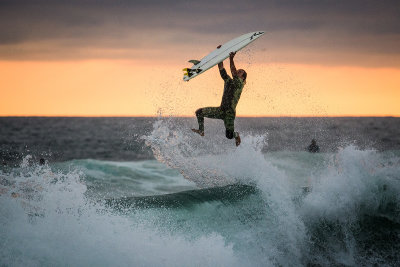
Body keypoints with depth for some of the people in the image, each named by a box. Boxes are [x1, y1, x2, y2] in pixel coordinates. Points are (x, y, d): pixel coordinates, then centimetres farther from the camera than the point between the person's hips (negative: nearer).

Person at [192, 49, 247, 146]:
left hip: (230, 112, -7)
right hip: (221, 110, 7)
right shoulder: (228, 81, 13)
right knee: (199, 112, 1)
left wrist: (231, 60, -33)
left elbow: (234, 73, -24)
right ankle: (201, 131, 16)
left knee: (229, 135, -8)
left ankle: (236, 135, 28)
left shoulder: (239, 83, -6)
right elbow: (221, 69, 10)